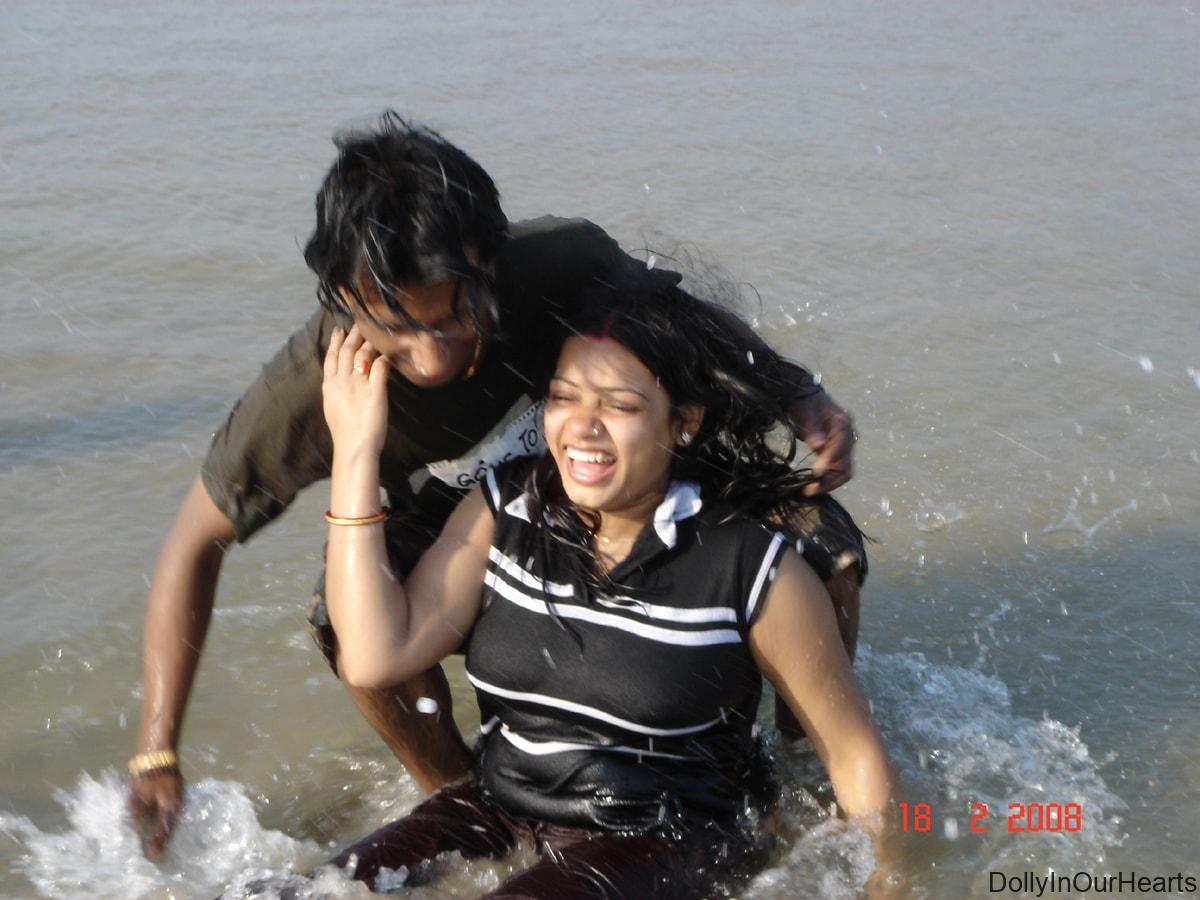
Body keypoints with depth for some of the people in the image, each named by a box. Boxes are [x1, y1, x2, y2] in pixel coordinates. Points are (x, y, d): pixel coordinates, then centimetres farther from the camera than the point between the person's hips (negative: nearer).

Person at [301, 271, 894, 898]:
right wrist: (355, 453, -13)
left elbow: (853, 752, -5)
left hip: (666, 845, -3)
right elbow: (376, 657, -12)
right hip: (496, 811, 4)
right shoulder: (506, 509, -3)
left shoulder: (753, 568, -15)